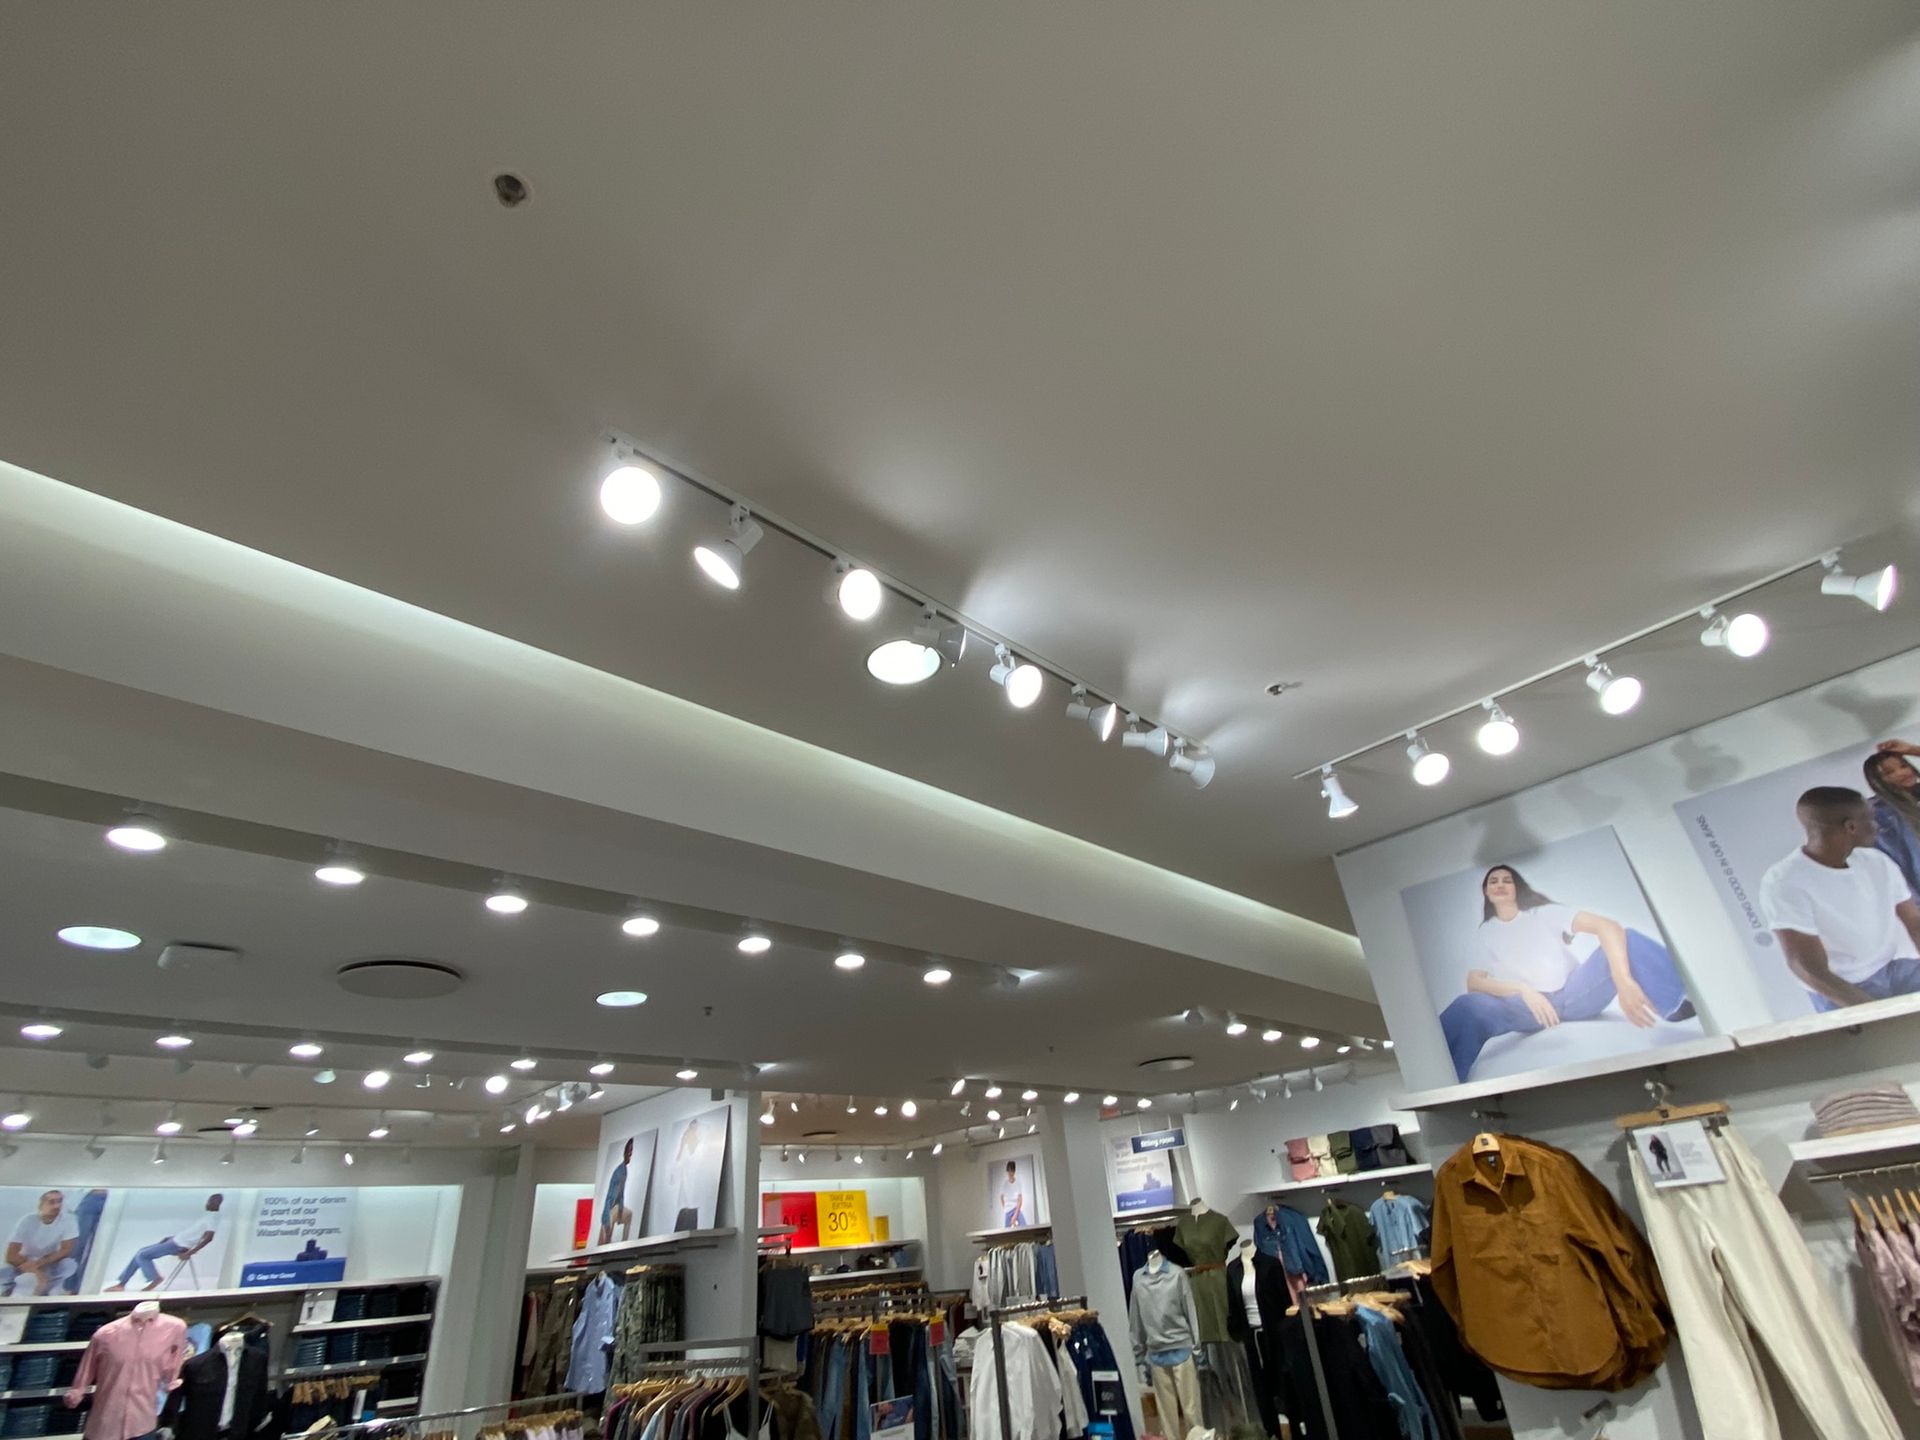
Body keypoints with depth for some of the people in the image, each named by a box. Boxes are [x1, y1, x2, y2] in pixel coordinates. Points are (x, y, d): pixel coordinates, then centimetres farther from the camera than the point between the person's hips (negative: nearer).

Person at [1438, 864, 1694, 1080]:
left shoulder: (1544, 913, 7)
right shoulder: (1483, 935, 12)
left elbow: (1608, 926, -10)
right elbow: (1473, 982, -2)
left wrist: (1624, 982, -30)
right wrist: (1522, 990, -22)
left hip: (1574, 995, 1)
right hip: (1527, 1006, 0)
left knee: (1626, 940, -22)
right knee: (1467, 1007, -35)